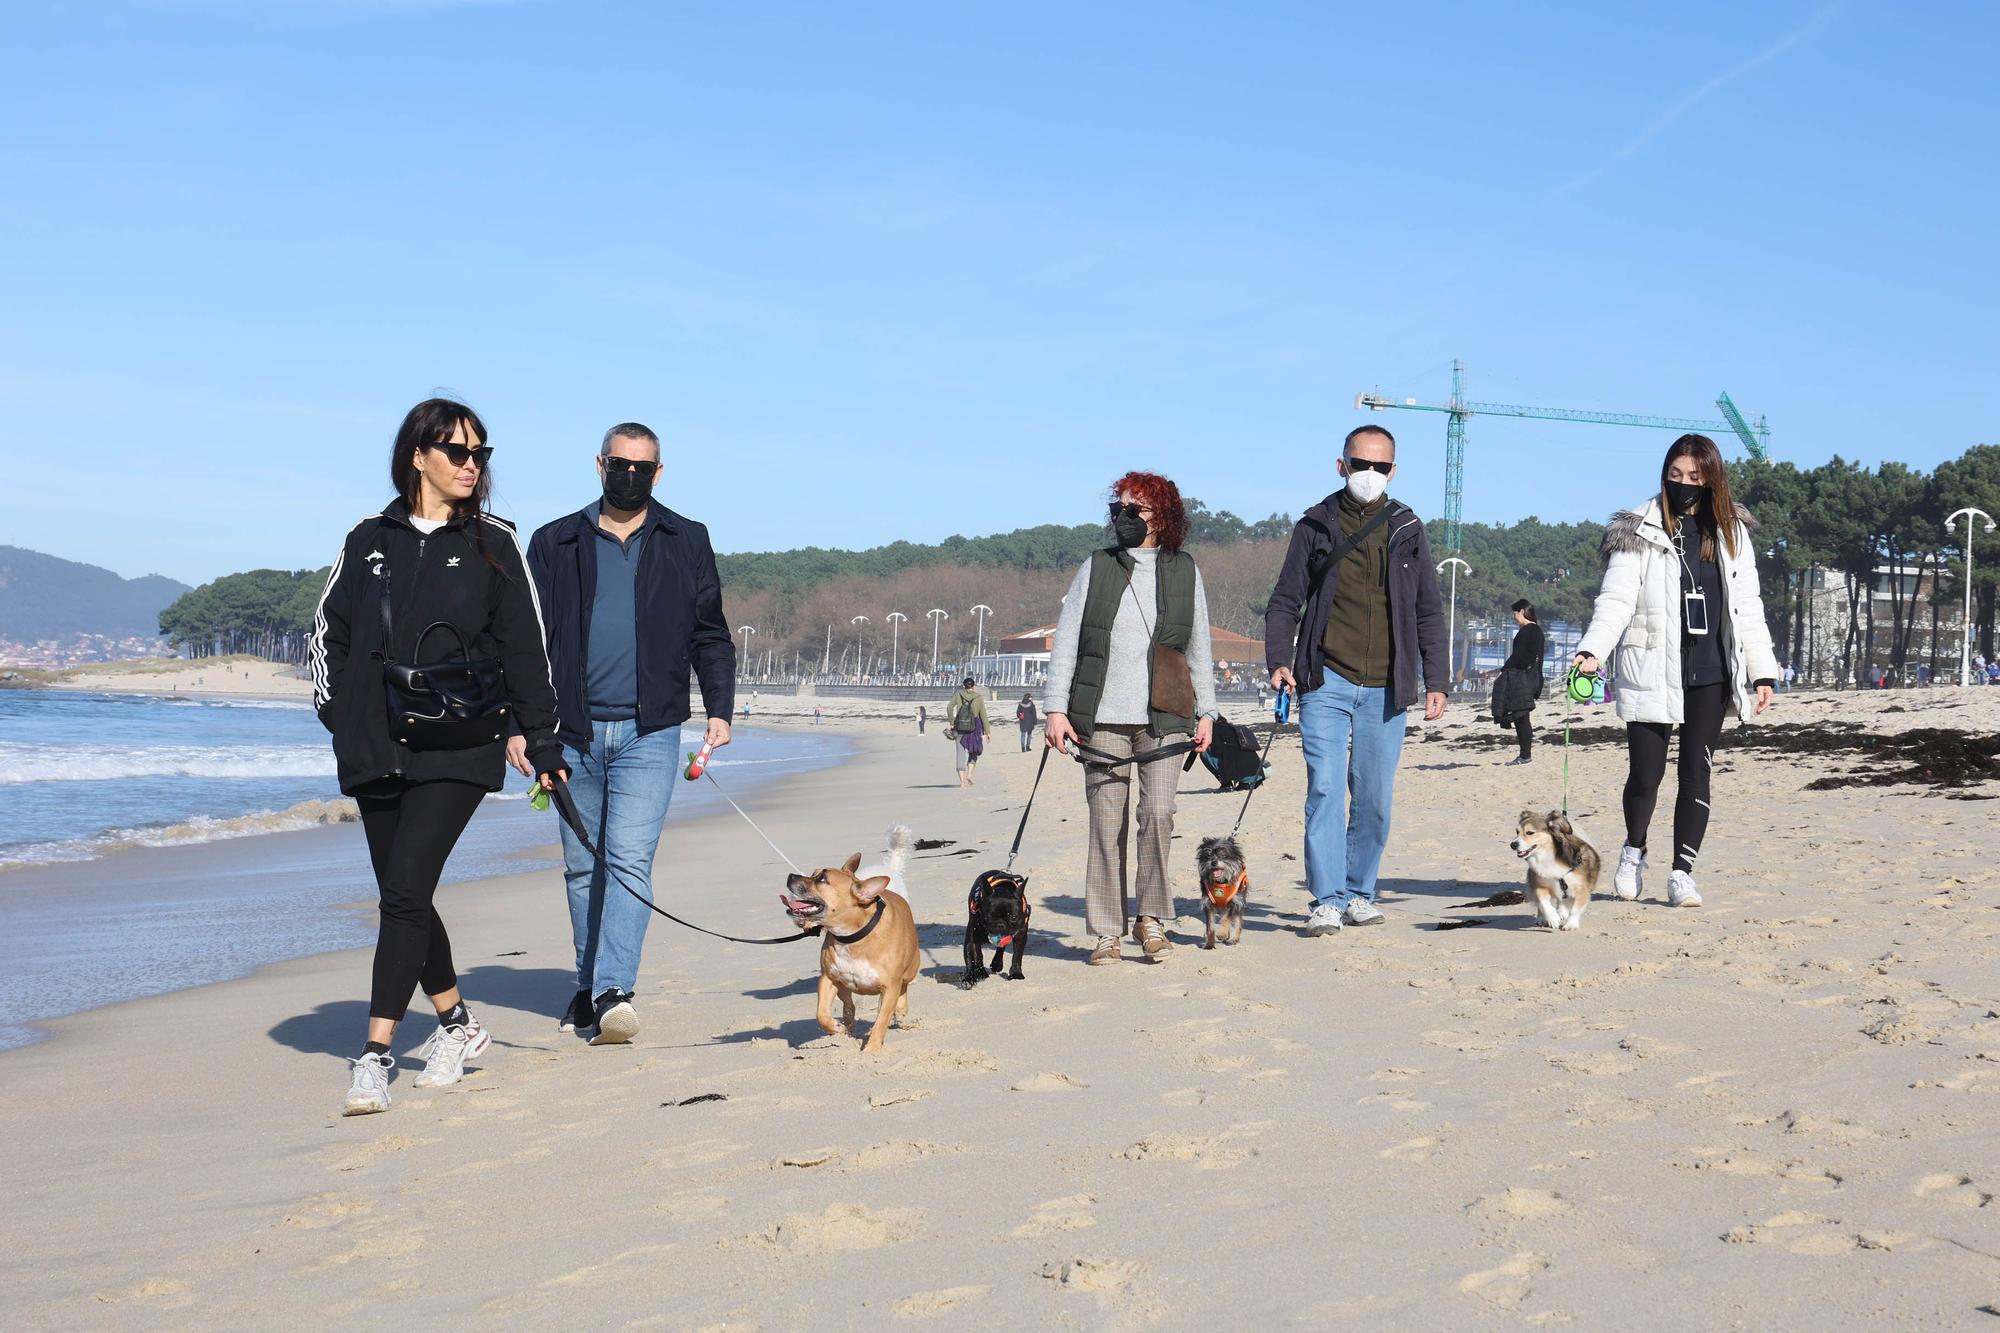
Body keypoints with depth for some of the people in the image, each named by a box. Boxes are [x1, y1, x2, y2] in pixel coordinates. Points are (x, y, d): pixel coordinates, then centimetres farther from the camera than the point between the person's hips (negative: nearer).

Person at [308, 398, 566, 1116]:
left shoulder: (493, 543, 4)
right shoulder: (370, 540, 9)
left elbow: (524, 646, 6)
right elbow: (329, 631, 17)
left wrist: (540, 736, 3)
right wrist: (339, 714, 6)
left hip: (458, 748, -3)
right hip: (375, 750, 3)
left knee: (405, 890, -14)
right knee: (404, 898, 10)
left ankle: (375, 1054, -14)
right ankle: (456, 1023, 31)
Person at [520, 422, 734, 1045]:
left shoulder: (686, 543, 9)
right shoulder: (556, 544, 8)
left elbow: (711, 636, 12)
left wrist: (719, 709, -1)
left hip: (649, 733, -2)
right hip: (572, 731, 2)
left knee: (629, 860, -14)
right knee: (582, 866, 10)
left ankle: (614, 991, -20)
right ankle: (589, 987, 22)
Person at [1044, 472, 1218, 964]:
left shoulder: (1184, 571, 10)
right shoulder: (1096, 568, 9)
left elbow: (1198, 649, 15)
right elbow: (1065, 641, 7)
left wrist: (1206, 711, 12)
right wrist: (1056, 707, -1)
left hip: (1164, 717, 0)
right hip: (1102, 717, 0)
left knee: (1158, 811, -14)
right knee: (1107, 822, -1)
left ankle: (1152, 918, 1)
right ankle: (1107, 931, 7)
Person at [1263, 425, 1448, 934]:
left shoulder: (1408, 530, 10)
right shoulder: (1315, 526, 5)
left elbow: (1428, 612, 13)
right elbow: (1285, 602, 7)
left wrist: (1436, 680, 7)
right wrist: (1279, 660, -8)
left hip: (1386, 688, 2)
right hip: (1327, 682, -2)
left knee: (1375, 798, 6)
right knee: (1325, 789, -11)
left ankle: (1359, 894, 19)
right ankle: (1327, 901, -9)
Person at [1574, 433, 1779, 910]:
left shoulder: (1731, 533, 10)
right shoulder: (1639, 533, -1)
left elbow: (1747, 607, 12)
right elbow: (1617, 598, -9)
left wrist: (1763, 670, 6)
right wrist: (1592, 649, -24)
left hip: (1709, 674, 3)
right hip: (1652, 671, -3)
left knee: (1696, 771, 3)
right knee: (1646, 772, -3)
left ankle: (1682, 872, 10)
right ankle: (1634, 849, 24)